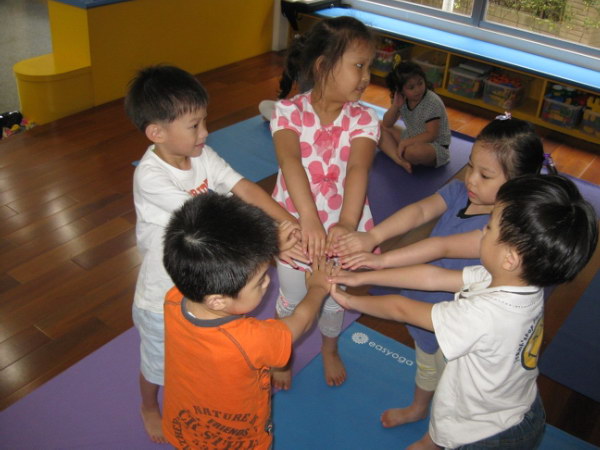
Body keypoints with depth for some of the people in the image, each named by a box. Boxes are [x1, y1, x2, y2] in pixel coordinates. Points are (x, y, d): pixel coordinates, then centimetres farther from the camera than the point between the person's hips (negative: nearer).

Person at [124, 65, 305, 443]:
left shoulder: (202, 155, -12)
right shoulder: (150, 177, -32)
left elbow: (244, 189, -20)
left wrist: (293, 224, -33)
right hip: (164, 294, -5)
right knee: (158, 360, 22)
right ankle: (150, 408, 52)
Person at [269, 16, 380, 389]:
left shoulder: (364, 120, -14)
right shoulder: (289, 112, -18)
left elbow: (358, 169, -31)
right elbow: (290, 161, -36)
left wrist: (347, 223, -48)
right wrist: (308, 219, -51)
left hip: (342, 229, 2)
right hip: (296, 227, -1)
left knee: (334, 300, 25)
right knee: (292, 301, 21)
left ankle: (330, 348, 57)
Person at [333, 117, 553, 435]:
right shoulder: (460, 191, -14)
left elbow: (445, 247, -39)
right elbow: (420, 211, -27)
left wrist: (383, 259, -43)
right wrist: (373, 236, -43)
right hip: (426, 303, 6)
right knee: (425, 366, 34)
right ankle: (418, 409, 64)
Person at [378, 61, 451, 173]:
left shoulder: (433, 103, -22)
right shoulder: (401, 99, -4)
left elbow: (431, 135, -26)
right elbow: (387, 124, 0)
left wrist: (405, 142, -32)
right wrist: (395, 106, -18)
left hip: (435, 146, -7)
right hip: (410, 139, 8)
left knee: (415, 151, -41)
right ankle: (400, 160, -23)